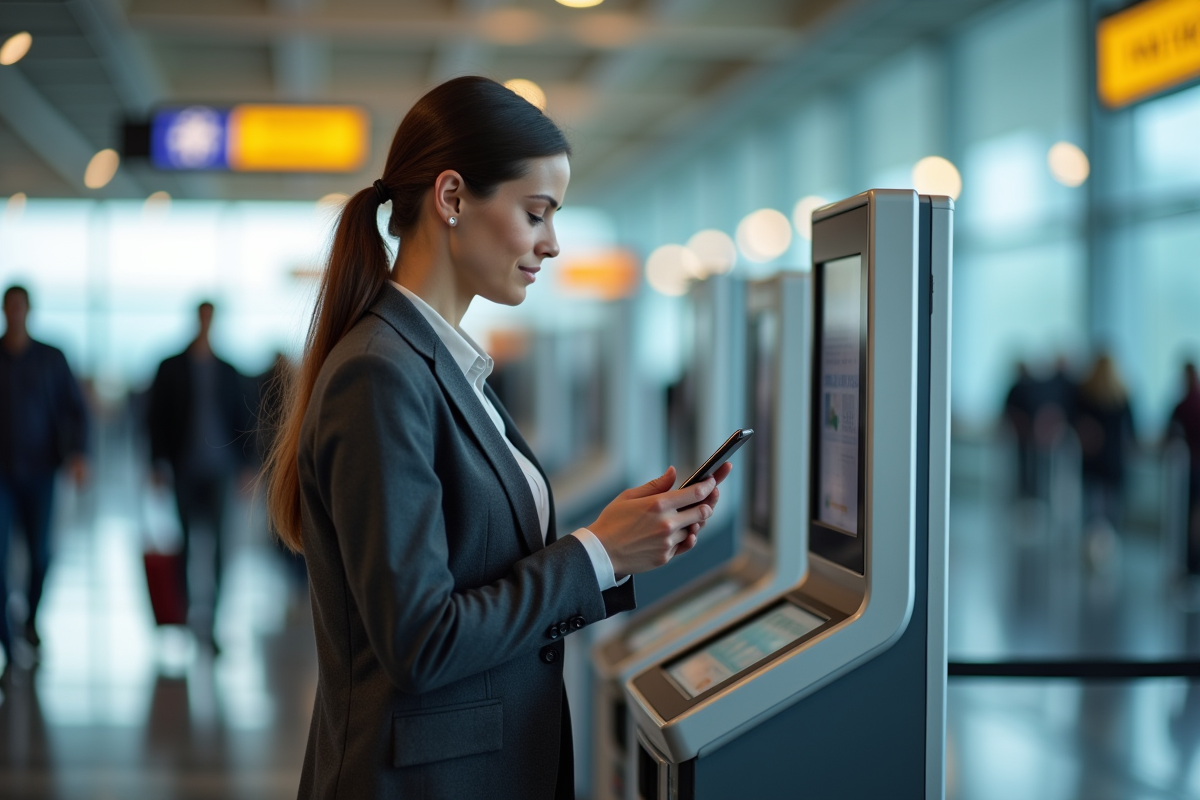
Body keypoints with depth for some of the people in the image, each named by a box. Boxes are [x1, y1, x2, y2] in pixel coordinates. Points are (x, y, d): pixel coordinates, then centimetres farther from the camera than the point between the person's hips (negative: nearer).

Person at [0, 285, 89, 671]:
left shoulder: (51, 359, 2)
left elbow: (75, 409, -2)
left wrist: (78, 453, -16)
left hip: (38, 469, 1)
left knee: (40, 552, 7)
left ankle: (32, 618, 35)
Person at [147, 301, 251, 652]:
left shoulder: (229, 372, 10)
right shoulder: (171, 368, 6)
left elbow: (241, 422, 11)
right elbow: (156, 418, 4)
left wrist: (243, 466, 3)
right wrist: (160, 462, -6)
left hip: (219, 470, 1)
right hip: (184, 471, -1)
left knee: (216, 543, -5)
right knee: (187, 541, 0)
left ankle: (209, 621, -3)